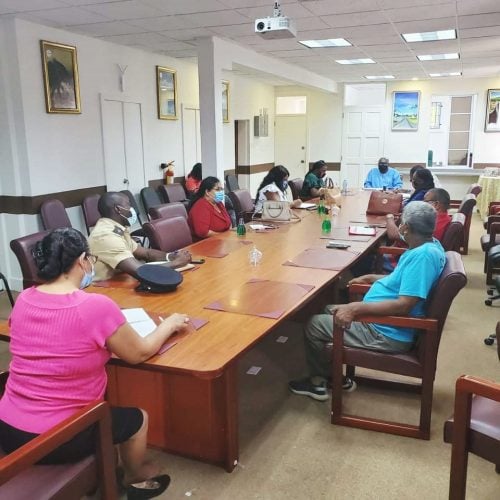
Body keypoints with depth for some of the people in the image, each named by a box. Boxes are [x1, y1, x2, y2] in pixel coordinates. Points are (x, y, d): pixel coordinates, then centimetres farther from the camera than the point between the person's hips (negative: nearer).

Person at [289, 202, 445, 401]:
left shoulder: (424, 254, -27)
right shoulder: (429, 245, 4)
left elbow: (404, 305, -33)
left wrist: (356, 308, -31)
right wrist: (370, 278, 19)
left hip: (387, 333, -11)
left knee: (314, 325, -2)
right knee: (329, 311, 20)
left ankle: (318, 381, 18)